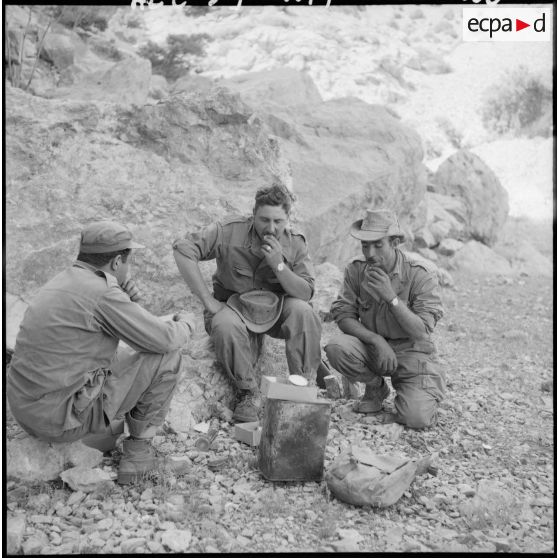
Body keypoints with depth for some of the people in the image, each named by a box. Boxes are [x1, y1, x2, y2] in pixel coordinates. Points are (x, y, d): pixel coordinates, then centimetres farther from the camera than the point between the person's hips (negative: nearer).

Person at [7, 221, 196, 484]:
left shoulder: (63, 281, 9)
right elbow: (165, 340, -15)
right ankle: (138, 454, 6)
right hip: (62, 415, -9)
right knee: (167, 356, -6)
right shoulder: (102, 292, -18)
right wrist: (185, 322, 7)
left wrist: (125, 299, 5)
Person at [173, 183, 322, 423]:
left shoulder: (295, 243, -7)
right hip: (233, 304, -2)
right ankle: (247, 394, -14)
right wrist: (208, 301, -24)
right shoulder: (229, 231, -17)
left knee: (302, 310, -29)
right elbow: (183, 250, -26)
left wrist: (279, 265, -28)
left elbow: (306, 293, -11)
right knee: (226, 325, -36)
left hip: (275, 309, 2)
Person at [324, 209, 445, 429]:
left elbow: (421, 332, -19)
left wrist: (392, 297, -32)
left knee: (416, 419, -22)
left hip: (411, 351, -2)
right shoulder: (356, 269, -8)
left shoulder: (421, 274, -17)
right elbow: (343, 316, -8)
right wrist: (376, 340, -24)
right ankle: (376, 387, 3)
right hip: (372, 346, 3)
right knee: (336, 347, -29)